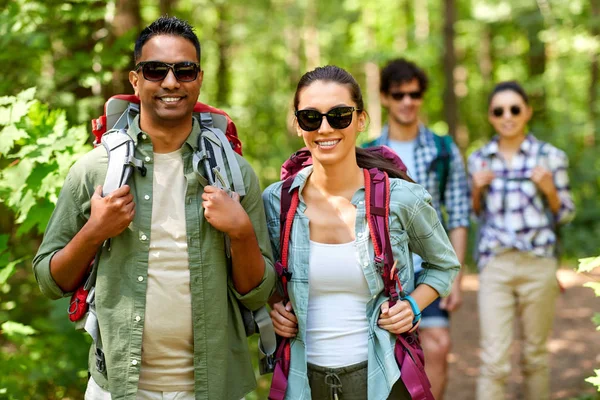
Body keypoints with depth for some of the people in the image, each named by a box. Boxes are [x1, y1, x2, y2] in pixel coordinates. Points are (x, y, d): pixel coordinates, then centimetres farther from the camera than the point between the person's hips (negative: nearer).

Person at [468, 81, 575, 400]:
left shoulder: (550, 156, 0)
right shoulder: (479, 159, 6)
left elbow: (565, 215, 5)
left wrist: (549, 190, -13)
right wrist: (478, 190, -3)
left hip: (538, 264, 0)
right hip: (495, 265, 1)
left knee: (535, 354, 11)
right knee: (493, 361, -6)